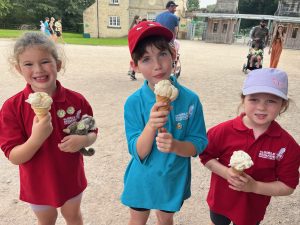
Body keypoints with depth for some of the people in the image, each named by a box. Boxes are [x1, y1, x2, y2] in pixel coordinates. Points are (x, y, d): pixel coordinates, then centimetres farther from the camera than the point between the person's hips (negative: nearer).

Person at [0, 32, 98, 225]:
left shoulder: (76, 100, -16)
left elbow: (92, 133, -4)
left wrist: (83, 140, -26)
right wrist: (36, 138, -37)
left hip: (71, 178, 1)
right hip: (38, 183, 0)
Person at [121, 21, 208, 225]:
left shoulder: (190, 100, -19)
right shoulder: (133, 103, -20)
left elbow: (197, 145, -11)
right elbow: (139, 153, -20)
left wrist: (175, 146, -32)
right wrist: (151, 125, -38)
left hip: (173, 179, 1)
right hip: (142, 178, 0)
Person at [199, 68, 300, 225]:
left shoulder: (287, 145, -19)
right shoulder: (223, 131, -21)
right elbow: (206, 157, -8)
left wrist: (255, 186, -25)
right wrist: (225, 172, -25)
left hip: (252, 208, 0)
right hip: (220, 200, 1)